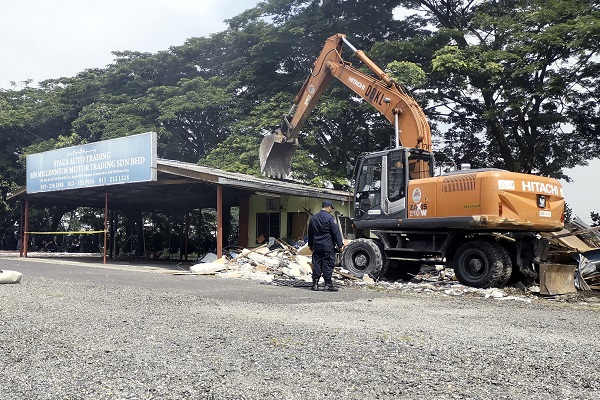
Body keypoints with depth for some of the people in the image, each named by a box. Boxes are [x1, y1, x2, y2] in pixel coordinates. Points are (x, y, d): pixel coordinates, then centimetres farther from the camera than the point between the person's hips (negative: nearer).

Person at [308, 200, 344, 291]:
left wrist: (310, 245, 30)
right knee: (328, 264, -1)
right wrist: (340, 244, -7)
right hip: (328, 246, -6)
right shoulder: (329, 217, -10)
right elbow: (336, 232, -12)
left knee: (316, 263, 9)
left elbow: (310, 233, 21)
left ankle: (315, 284, 10)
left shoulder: (313, 218, 12)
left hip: (317, 245, 6)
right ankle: (328, 284, 0)